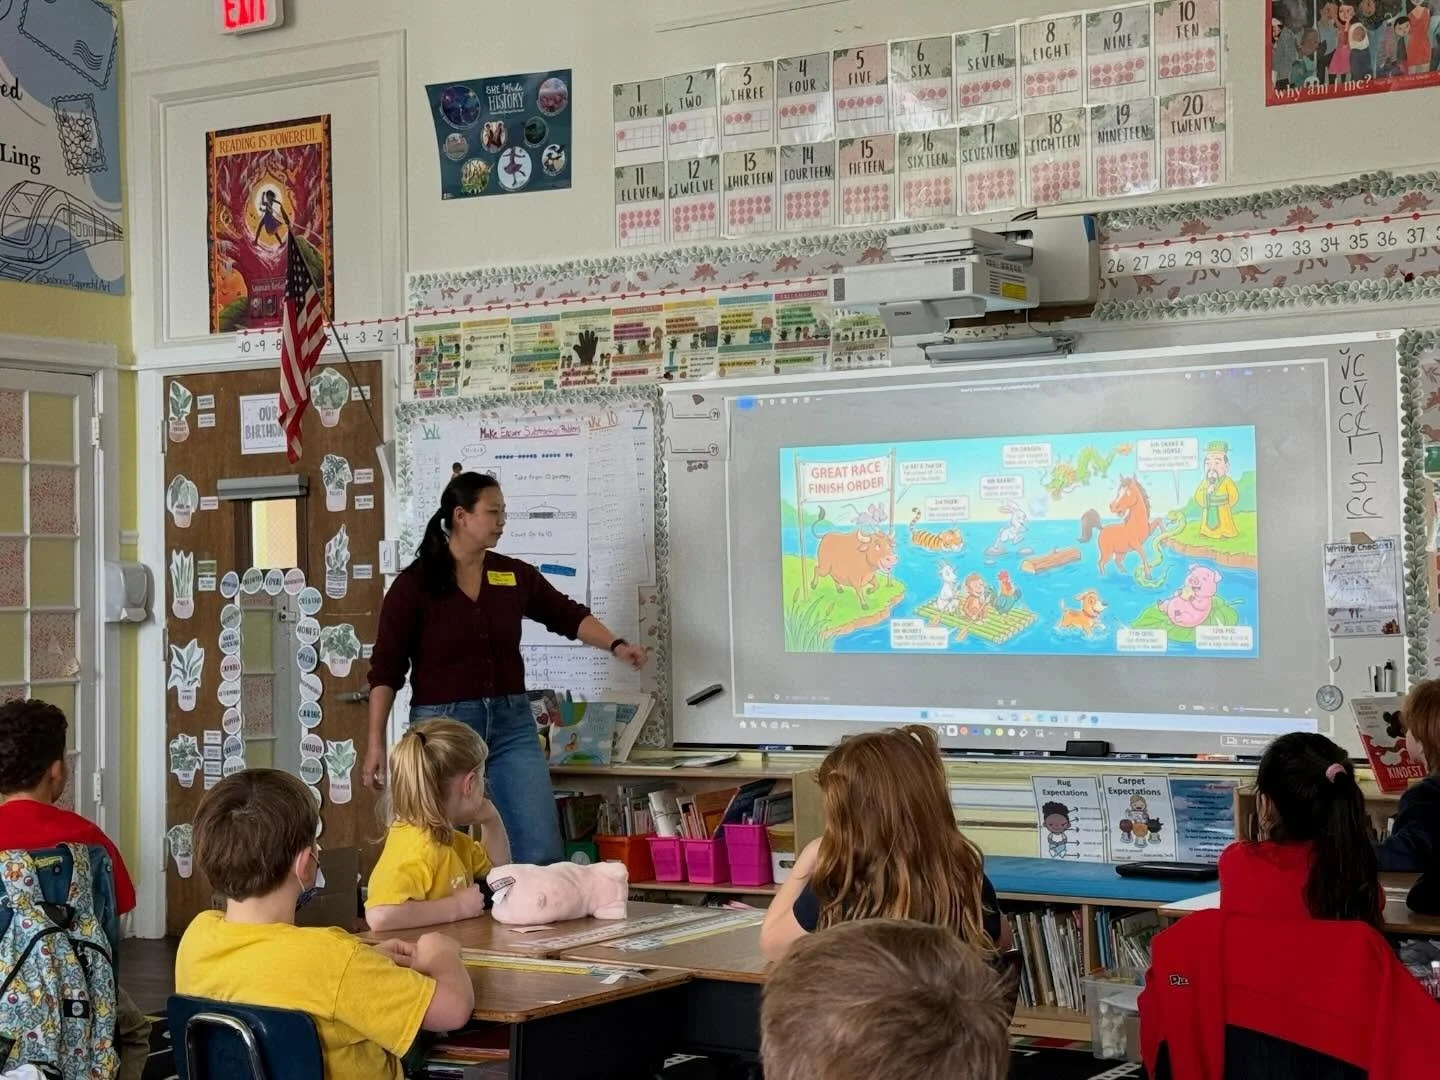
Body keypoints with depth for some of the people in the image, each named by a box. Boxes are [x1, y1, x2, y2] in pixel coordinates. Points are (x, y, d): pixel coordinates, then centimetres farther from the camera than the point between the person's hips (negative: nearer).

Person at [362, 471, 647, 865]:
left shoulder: (515, 575, 6)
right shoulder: (414, 584, -5)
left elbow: (568, 616, 15)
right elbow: (386, 669, -5)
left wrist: (615, 645, -2)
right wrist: (376, 743, -9)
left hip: (511, 723, 4)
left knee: (542, 850, -1)